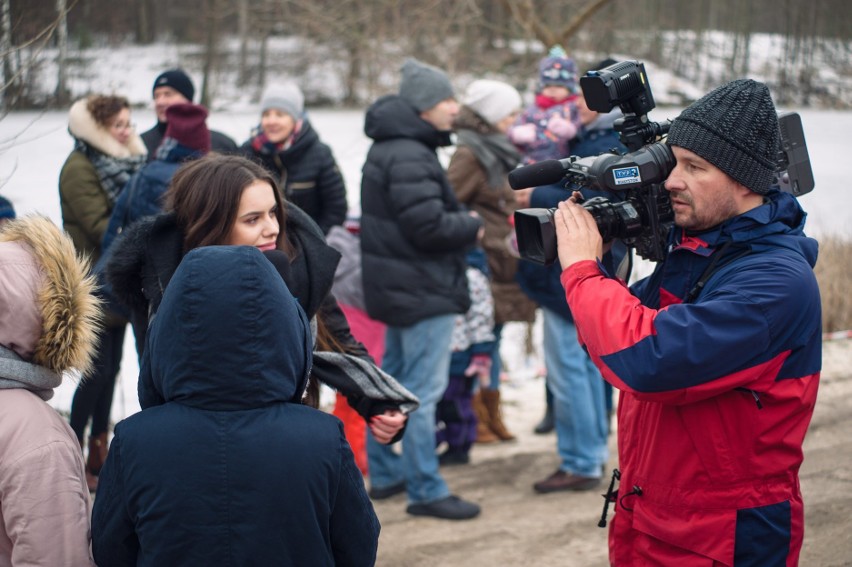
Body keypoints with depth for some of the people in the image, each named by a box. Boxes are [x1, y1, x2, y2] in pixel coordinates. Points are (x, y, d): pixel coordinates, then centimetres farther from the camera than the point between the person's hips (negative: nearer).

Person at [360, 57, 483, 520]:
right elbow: (427, 225, -26)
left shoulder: (392, 148, 13)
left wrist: (460, 221, 3)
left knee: (394, 380, 18)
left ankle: (385, 473, 29)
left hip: (398, 286, 11)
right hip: (423, 288, -11)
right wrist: (471, 225, -9)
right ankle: (426, 491, -1)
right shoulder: (409, 156, -21)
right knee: (423, 390, -6)